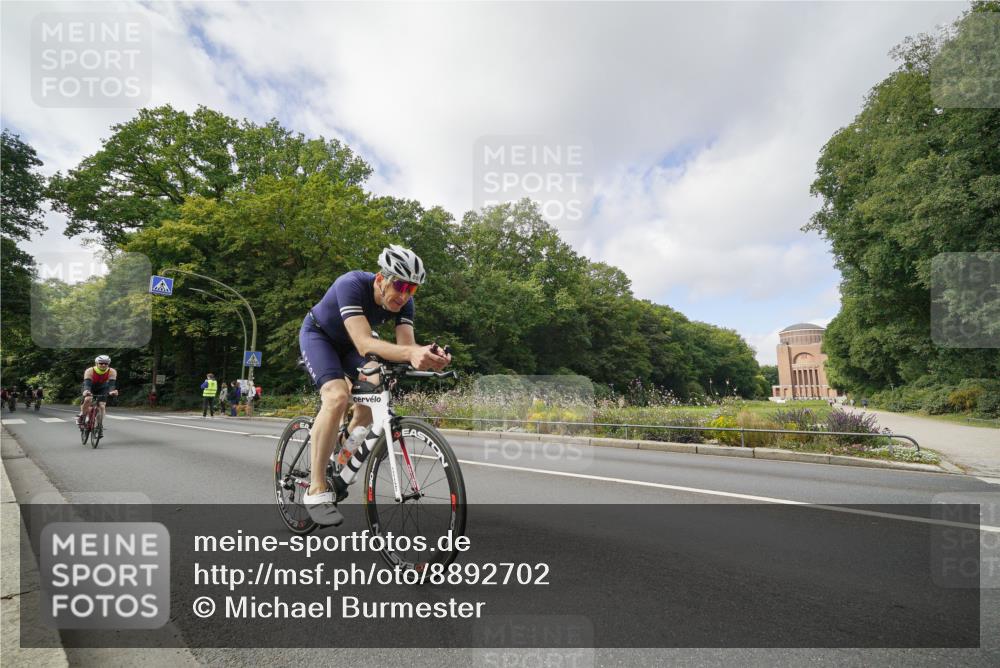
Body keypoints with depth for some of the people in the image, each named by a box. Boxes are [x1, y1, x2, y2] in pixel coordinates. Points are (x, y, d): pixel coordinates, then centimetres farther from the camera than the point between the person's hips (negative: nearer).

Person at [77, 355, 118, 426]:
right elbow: (87, 383, -41)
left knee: (102, 406, -15)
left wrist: (112, 391, -57)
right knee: (88, 399, -30)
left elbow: (112, 384, -36)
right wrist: (86, 391, -62)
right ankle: (81, 416, -6)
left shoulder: (112, 372, -27)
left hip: (102, 389, 1)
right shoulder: (90, 371, -31)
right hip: (91, 389, -1)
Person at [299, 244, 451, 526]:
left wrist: (428, 355, -54)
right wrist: (411, 353, -65)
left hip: (347, 344, 6)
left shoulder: (404, 302, -21)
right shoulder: (351, 285, -38)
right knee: (337, 397, -29)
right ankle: (316, 491, -19)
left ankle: (342, 477, 16)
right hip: (318, 334, -6)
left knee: (370, 399, -7)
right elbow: (364, 344, -49)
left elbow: (406, 345, -31)